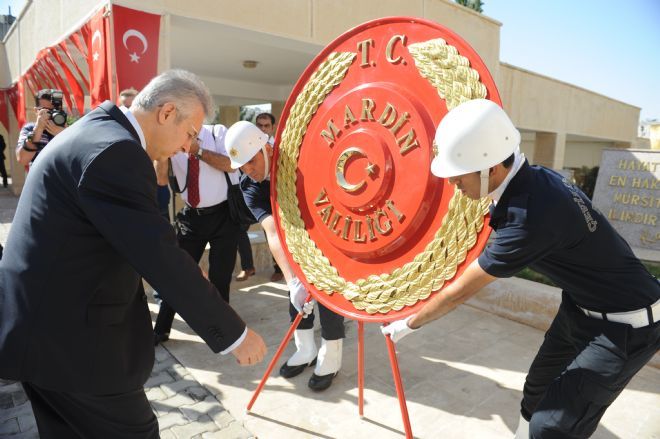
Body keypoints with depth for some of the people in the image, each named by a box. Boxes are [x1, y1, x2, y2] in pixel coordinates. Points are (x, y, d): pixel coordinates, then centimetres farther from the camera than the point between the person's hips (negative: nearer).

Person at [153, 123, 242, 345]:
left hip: (222, 213, -3)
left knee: (220, 275, 7)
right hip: (191, 216, 3)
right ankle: (161, 329, 23)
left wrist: (198, 150, -25)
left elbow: (230, 165, -19)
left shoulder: (217, 132, -4)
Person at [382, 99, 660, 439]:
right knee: (537, 394, 17)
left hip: (625, 324, -8)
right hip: (580, 306, 9)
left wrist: (408, 324, -8)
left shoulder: (532, 216, -35)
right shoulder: (531, 178, -10)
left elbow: (461, 291, -23)